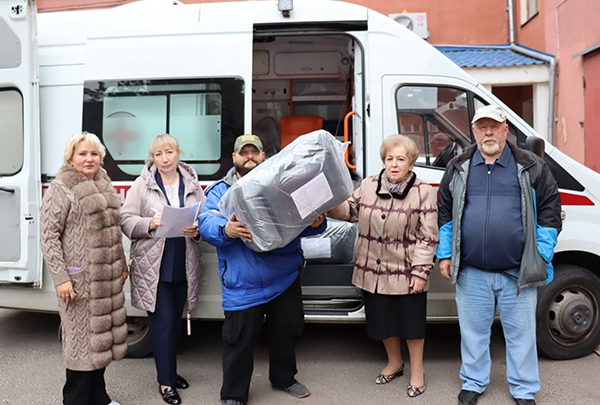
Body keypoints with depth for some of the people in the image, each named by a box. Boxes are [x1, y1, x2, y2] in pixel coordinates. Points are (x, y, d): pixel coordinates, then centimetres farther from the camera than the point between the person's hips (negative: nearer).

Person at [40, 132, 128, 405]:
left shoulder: (104, 186, 14)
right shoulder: (60, 190, -8)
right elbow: (49, 236, -12)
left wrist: (121, 265, 19)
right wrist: (60, 277, -17)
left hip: (108, 278, 7)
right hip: (80, 279, -7)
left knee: (102, 333, 14)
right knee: (82, 337, 0)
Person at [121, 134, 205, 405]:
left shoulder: (192, 184, 6)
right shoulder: (142, 184, 0)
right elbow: (126, 220, -3)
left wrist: (197, 230, -14)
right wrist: (150, 224, -20)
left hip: (184, 265, 3)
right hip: (153, 264, -3)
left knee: (175, 319, 15)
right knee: (163, 320, -1)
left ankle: (170, 370, 34)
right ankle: (165, 381, 13)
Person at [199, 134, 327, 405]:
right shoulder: (220, 191, 3)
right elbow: (207, 224, -12)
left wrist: (316, 223, -20)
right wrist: (226, 230, -34)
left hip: (285, 278, 3)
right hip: (242, 284, -3)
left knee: (287, 331, 18)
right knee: (239, 340, 4)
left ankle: (284, 378, 43)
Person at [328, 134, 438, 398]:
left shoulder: (423, 192, -9)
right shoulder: (369, 185, 0)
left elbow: (427, 237, -10)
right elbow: (349, 210, 10)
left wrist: (421, 271, -13)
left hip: (406, 273, -4)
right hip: (373, 270, 4)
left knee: (411, 321, 11)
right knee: (382, 319, 18)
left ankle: (417, 371, 33)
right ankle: (394, 362, 43)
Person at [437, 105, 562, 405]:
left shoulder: (532, 167, 2)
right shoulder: (457, 168, 6)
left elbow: (549, 213, 3)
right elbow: (444, 214, 11)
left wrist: (542, 257, -2)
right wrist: (445, 255, 6)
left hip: (518, 273, -1)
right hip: (470, 273, 1)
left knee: (521, 334, 11)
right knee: (473, 332, 14)